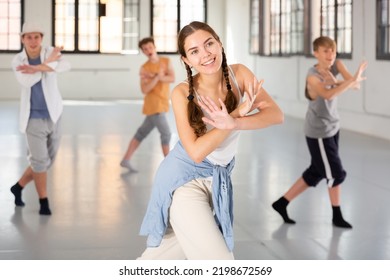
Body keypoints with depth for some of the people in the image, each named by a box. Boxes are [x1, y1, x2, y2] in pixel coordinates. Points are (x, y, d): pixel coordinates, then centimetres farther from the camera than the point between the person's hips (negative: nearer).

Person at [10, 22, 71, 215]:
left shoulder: (51, 52, -5)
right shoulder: (17, 60, -5)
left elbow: (66, 66, -27)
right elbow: (26, 81, -25)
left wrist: (37, 68, -36)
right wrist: (47, 62, -22)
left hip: (53, 116, 3)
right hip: (34, 118, -3)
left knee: (46, 161, 12)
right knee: (40, 160, -6)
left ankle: (18, 186, 33)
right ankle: (44, 201, 11)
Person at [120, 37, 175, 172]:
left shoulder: (166, 61, 5)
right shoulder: (144, 68, -9)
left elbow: (172, 78, -8)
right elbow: (144, 90, -18)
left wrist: (160, 78, -24)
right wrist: (157, 77, -28)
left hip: (162, 104, 6)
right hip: (154, 105, -6)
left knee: (142, 132, 11)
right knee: (166, 133, -6)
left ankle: (126, 160, 19)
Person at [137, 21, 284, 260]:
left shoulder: (239, 75, -7)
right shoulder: (183, 93, -18)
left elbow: (276, 114, -19)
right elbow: (196, 151, -24)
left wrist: (234, 123, -37)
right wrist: (239, 113, -26)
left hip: (218, 180, 5)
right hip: (184, 180, -5)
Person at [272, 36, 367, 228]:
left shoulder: (336, 65, -2)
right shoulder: (312, 76, -22)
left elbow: (356, 85, -14)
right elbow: (329, 94, -40)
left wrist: (336, 82, -30)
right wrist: (353, 80, -41)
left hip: (333, 128, 8)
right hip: (318, 131, -8)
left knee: (316, 173, 15)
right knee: (335, 173, 0)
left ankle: (282, 203, 26)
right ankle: (337, 216, 19)